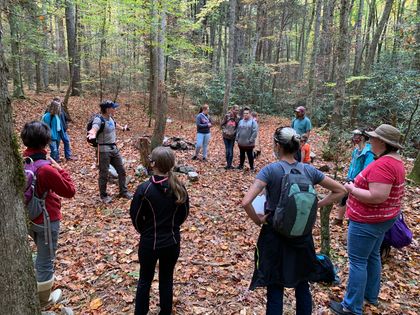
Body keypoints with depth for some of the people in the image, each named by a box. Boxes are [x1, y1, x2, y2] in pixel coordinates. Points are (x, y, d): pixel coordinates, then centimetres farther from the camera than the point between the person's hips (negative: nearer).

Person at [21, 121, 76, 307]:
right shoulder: (47, 169, -30)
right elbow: (70, 191, -20)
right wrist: (59, 168, -15)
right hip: (47, 220, -7)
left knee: (41, 252, 32)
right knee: (46, 258, 13)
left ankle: (42, 277, 56)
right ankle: (44, 298, 32)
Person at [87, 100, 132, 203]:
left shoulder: (110, 118, 7)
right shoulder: (99, 119, -17)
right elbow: (94, 128, -38)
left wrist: (123, 128, 50)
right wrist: (92, 134, -62)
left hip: (114, 148, 8)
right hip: (103, 150, -8)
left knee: (121, 170, 14)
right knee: (104, 174, 3)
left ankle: (123, 191, 29)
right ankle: (103, 196, 20)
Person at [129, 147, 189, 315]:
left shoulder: (144, 189, -20)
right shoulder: (179, 188, -10)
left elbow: (136, 217, -9)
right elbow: (184, 214, 1)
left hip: (149, 242, -2)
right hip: (172, 242, 2)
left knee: (145, 280, 19)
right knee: (167, 279, 19)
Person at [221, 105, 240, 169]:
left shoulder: (238, 118, -3)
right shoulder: (227, 116, -4)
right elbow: (222, 124, 1)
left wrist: (234, 132, -12)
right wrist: (225, 131, -11)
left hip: (232, 137, 0)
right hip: (226, 136, 0)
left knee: (231, 151, 0)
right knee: (227, 150, 5)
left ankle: (229, 165, 11)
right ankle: (228, 164, 17)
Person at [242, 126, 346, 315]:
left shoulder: (270, 170, -17)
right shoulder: (308, 170, -4)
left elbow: (246, 202, -26)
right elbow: (340, 191, 6)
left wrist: (258, 220, -9)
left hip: (275, 237, -4)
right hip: (302, 236, 4)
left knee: (275, 290, 10)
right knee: (302, 286, 21)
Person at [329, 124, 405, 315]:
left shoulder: (382, 165, -26)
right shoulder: (395, 161, 7)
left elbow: (377, 197, -32)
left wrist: (352, 189, -19)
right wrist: (359, 186, 8)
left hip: (368, 221, -10)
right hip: (382, 218, 10)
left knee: (357, 261, 1)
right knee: (372, 256, 22)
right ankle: (371, 295, 39)